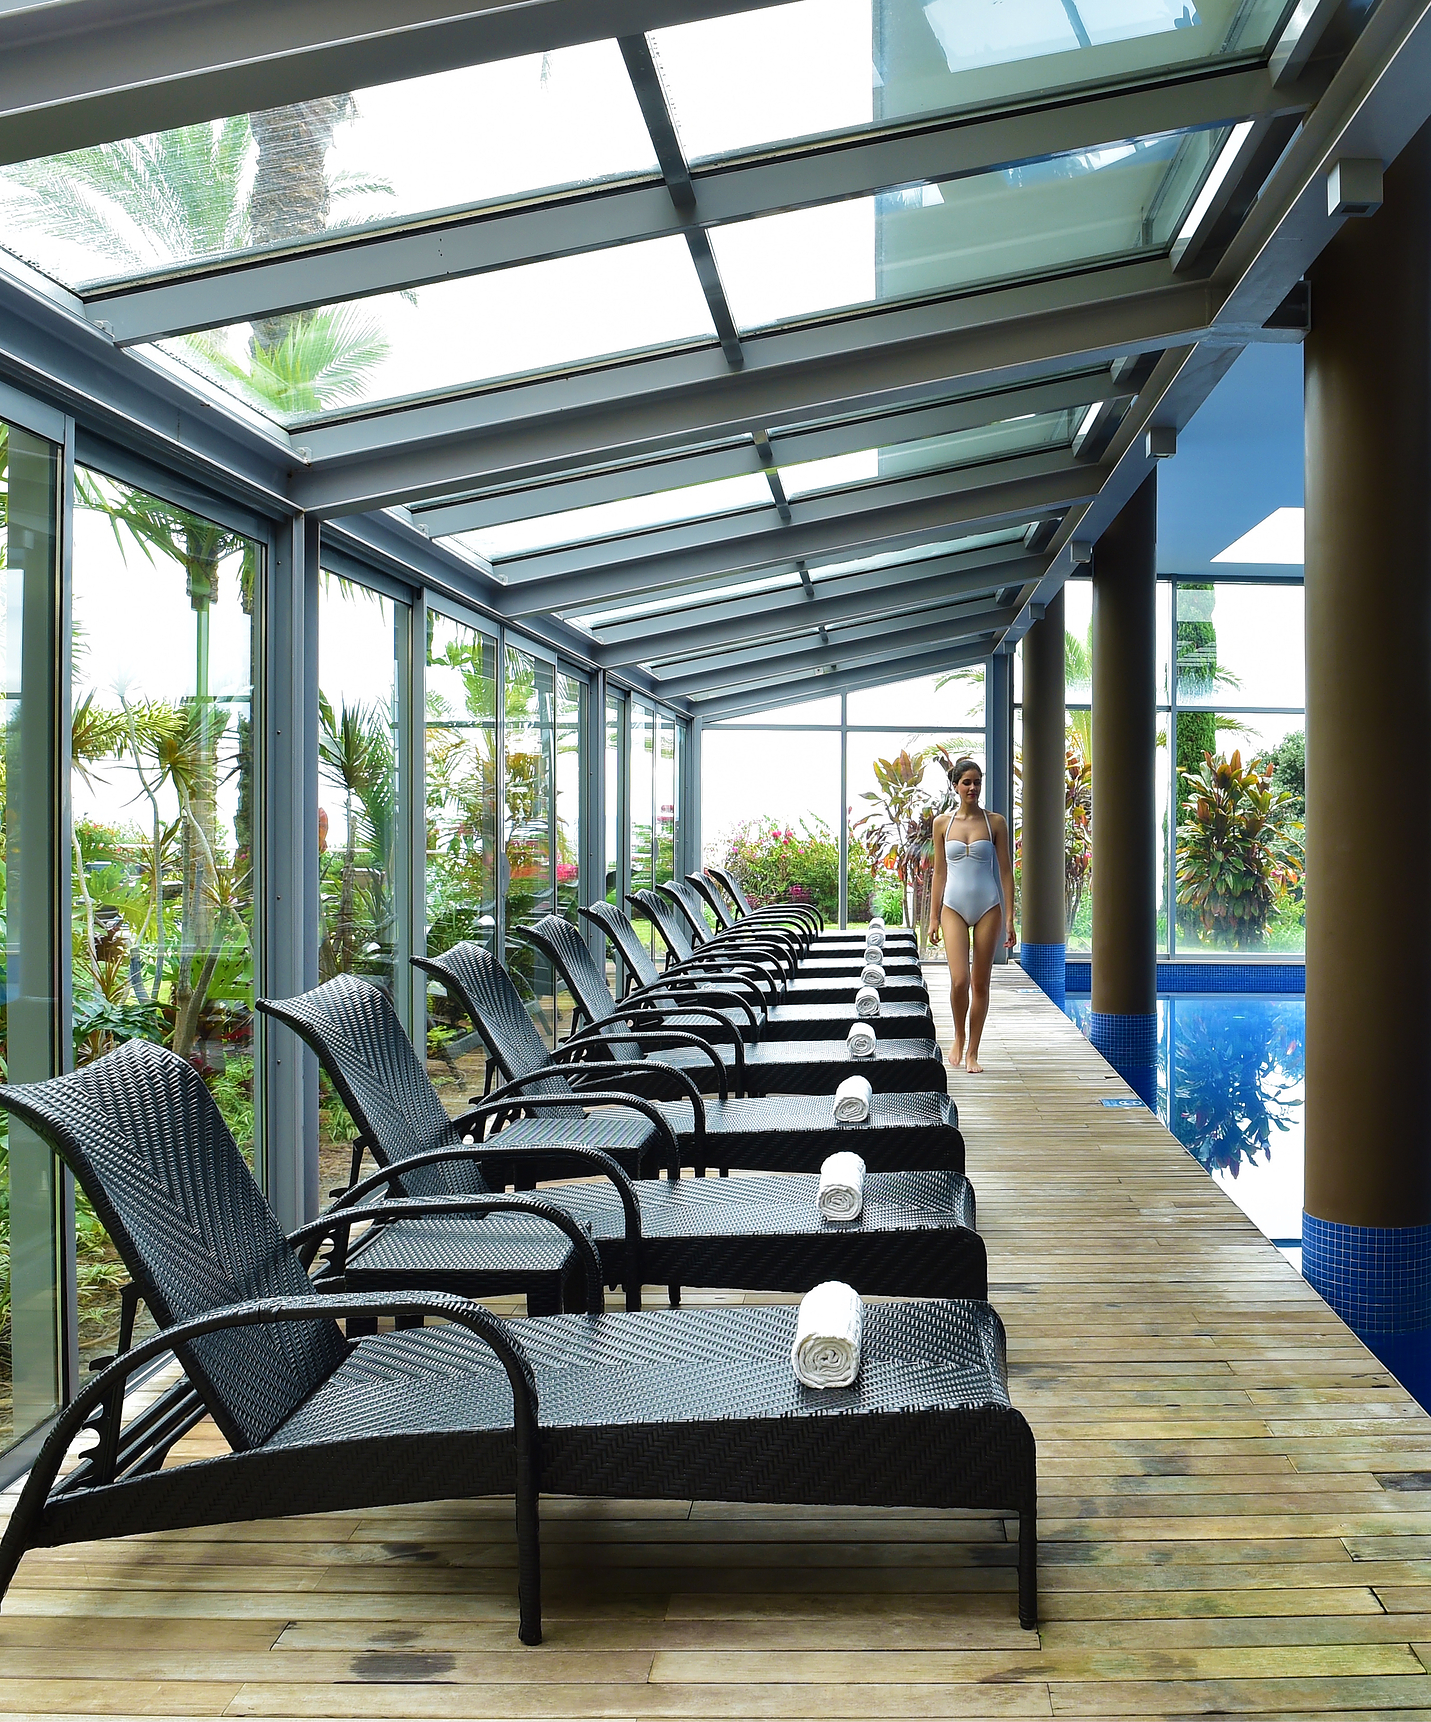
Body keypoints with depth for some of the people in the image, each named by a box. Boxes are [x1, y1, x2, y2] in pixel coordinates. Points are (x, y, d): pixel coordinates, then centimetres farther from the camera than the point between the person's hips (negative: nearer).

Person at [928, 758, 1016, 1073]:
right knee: (959, 980, -12)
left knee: (980, 983, 3)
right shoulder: (943, 823, 5)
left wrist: (1009, 918, -2)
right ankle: (959, 1038, 14)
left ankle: (972, 1052, 14)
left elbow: (1005, 870, 3)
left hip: (988, 907, 0)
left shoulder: (995, 822, 3)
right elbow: (939, 872, 9)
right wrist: (934, 917, 7)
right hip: (954, 907, 0)